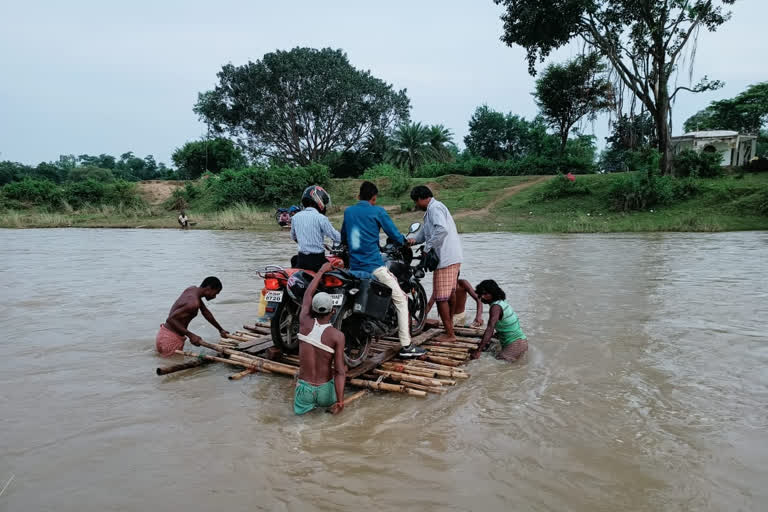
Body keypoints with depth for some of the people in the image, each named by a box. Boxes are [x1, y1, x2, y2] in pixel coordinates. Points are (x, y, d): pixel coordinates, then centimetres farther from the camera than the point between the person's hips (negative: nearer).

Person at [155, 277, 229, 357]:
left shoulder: (193, 289, 5)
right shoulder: (194, 302, -25)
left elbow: (206, 312, 16)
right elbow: (170, 319, -30)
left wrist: (220, 329, 21)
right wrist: (190, 335, -32)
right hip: (170, 339, -10)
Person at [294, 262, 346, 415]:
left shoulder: (305, 323, -8)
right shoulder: (337, 335, -15)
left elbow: (308, 294, 9)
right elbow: (340, 371, -19)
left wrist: (322, 270, 19)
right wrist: (340, 401, -18)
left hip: (304, 391, 1)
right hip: (325, 393, -1)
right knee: (343, 369, 30)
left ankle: (308, 402, 7)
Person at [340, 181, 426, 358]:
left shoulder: (348, 211, 13)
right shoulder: (377, 211, -3)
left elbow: (343, 237, 23)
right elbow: (394, 234, -3)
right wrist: (405, 241, 18)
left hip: (354, 266, 6)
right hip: (373, 265, -6)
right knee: (400, 299, -1)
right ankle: (406, 345, -7)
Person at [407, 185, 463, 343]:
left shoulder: (434, 208, -13)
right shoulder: (434, 207, 21)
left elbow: (442, 230, -29)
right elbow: (426, 230, 19)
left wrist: (427, 247, -20)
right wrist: (414, 239, 1)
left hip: (445, 259, -11)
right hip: (454, 257, 11)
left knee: (441, 297, -7)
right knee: (451, 292, 24)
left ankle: (449, 334, -2)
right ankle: (450, 322, 41)